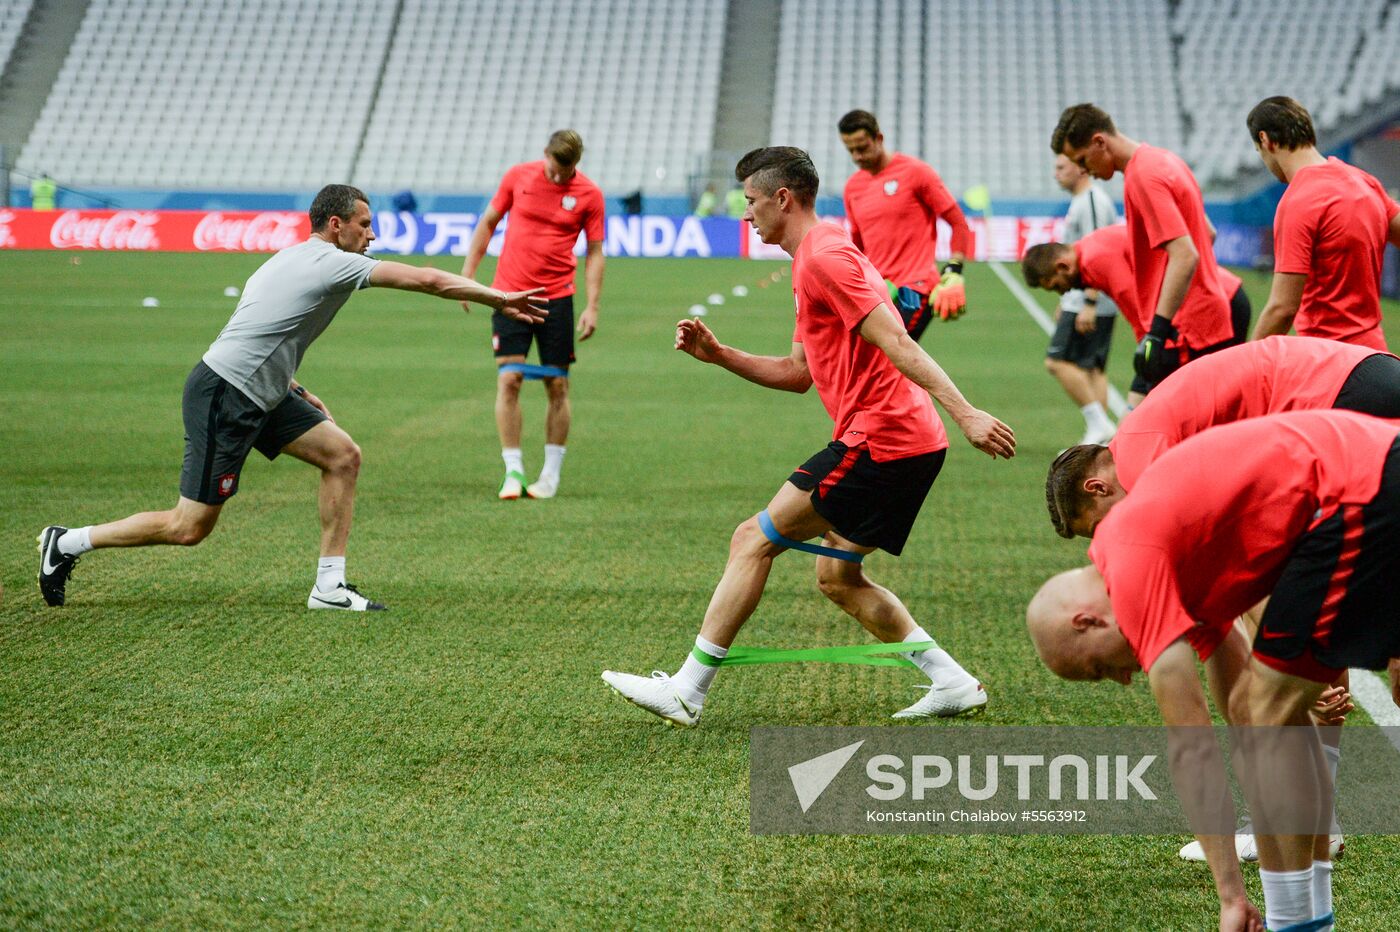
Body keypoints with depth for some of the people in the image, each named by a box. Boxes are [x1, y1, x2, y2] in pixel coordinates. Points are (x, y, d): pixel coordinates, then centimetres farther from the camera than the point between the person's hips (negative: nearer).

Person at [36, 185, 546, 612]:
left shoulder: (296, 259, 14)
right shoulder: (332, 263, -15)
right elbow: (426, 280, -17)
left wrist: (294, 390, 18)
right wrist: (500, 299, -10)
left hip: (260, 396, 10)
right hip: (222, 399, -10)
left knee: (343, 455, 2)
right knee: (190, 528, -4)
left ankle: (330, 585, 4)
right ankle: (67, 543, 11)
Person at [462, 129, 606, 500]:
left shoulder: (589, 195, -3)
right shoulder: (518, 176, 0)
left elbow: (595, 253, 2)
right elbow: (487, 224, 11)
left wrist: (592, 307, -6)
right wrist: (467, 275, 8)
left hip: (557, 298, 0)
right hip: (510, 293, 0)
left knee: (557, 386, 1)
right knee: (509, 379, -8)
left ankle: (551, 473, 12)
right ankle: (513, 470, -2)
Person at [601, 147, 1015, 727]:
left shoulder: (824, 257, -11)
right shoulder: (817, 258, 23)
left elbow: (896, 343, -20)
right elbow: (799, 373, 26)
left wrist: (965, 413, -26)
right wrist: (718, 354, 16)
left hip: (879, 439, -10)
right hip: (908, 441, 10)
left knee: (753, 541, -4)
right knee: (836, 577, 17)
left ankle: (685, 693, -1)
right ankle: (953, 683, 12)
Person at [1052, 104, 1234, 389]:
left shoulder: (1143, 177, -16)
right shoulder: (1165, 160, 15)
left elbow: (1185, 256, -25)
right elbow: (1208, 233, 25)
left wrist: (1157, 333, -30)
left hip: (1185, 333, -10)